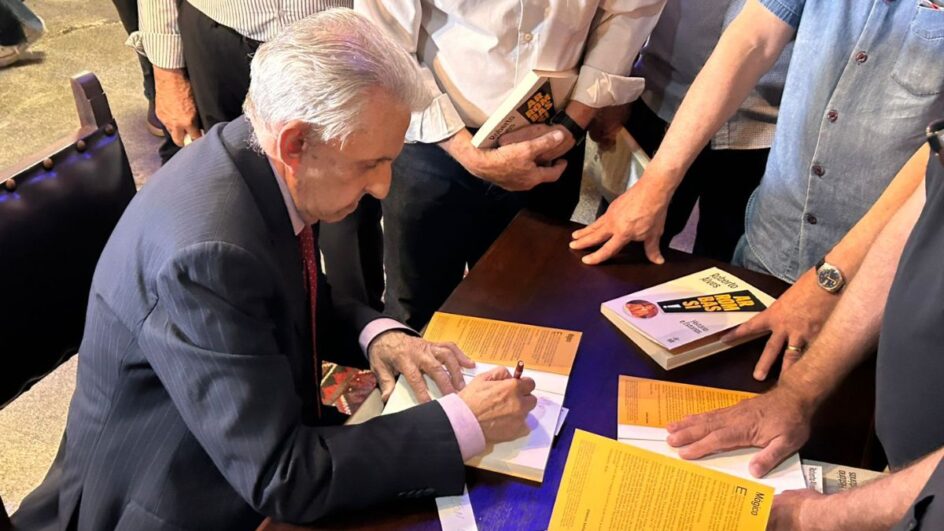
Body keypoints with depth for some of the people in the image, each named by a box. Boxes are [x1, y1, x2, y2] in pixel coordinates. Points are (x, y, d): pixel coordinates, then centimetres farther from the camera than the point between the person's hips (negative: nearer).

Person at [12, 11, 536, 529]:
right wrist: (464, 422, -24)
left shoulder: (256, 160, -9)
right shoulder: (207, 252, -33)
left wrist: (374, 332, -9)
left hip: (259, 455, 7)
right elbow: (280, 479, -28)